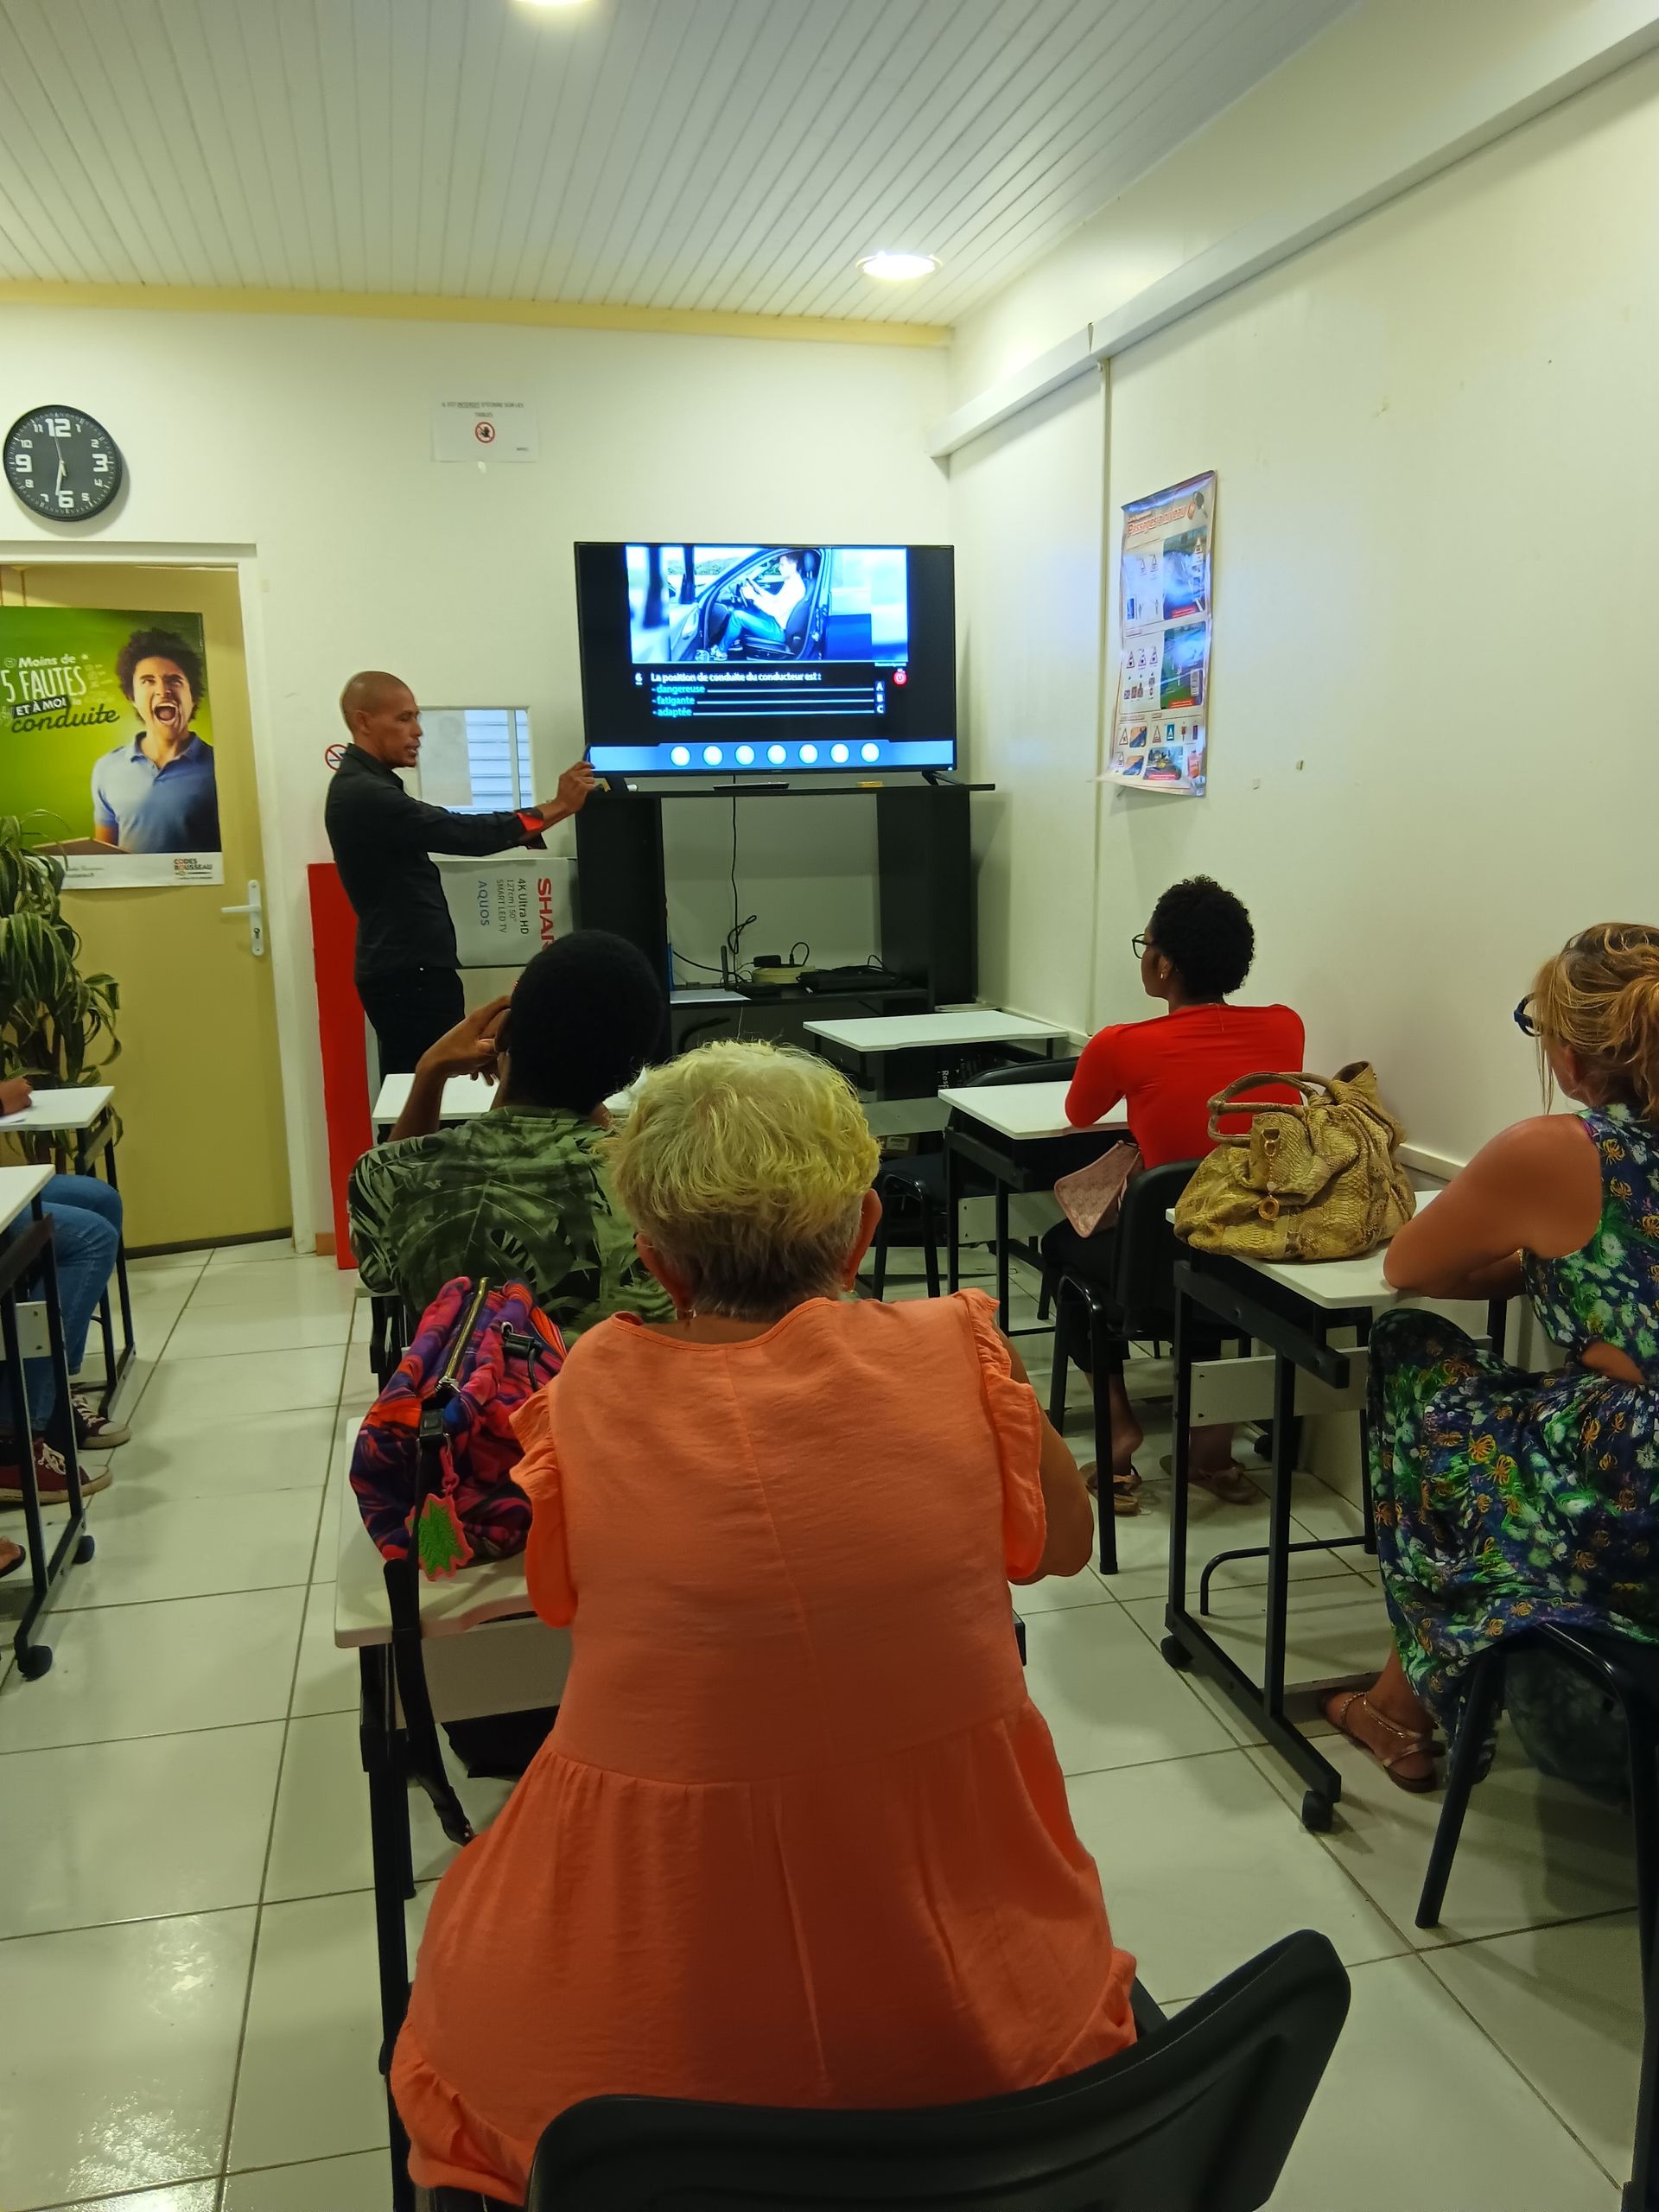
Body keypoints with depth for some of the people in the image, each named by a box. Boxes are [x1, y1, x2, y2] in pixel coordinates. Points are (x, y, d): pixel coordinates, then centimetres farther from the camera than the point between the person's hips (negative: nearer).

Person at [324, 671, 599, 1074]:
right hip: (407, 973, -10)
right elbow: (464, 834, -22)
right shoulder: (365, 794, -18)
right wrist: (556, 808, -18)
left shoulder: (365, 786, 15)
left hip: (405, 967, 10)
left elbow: (443, 836, 19)